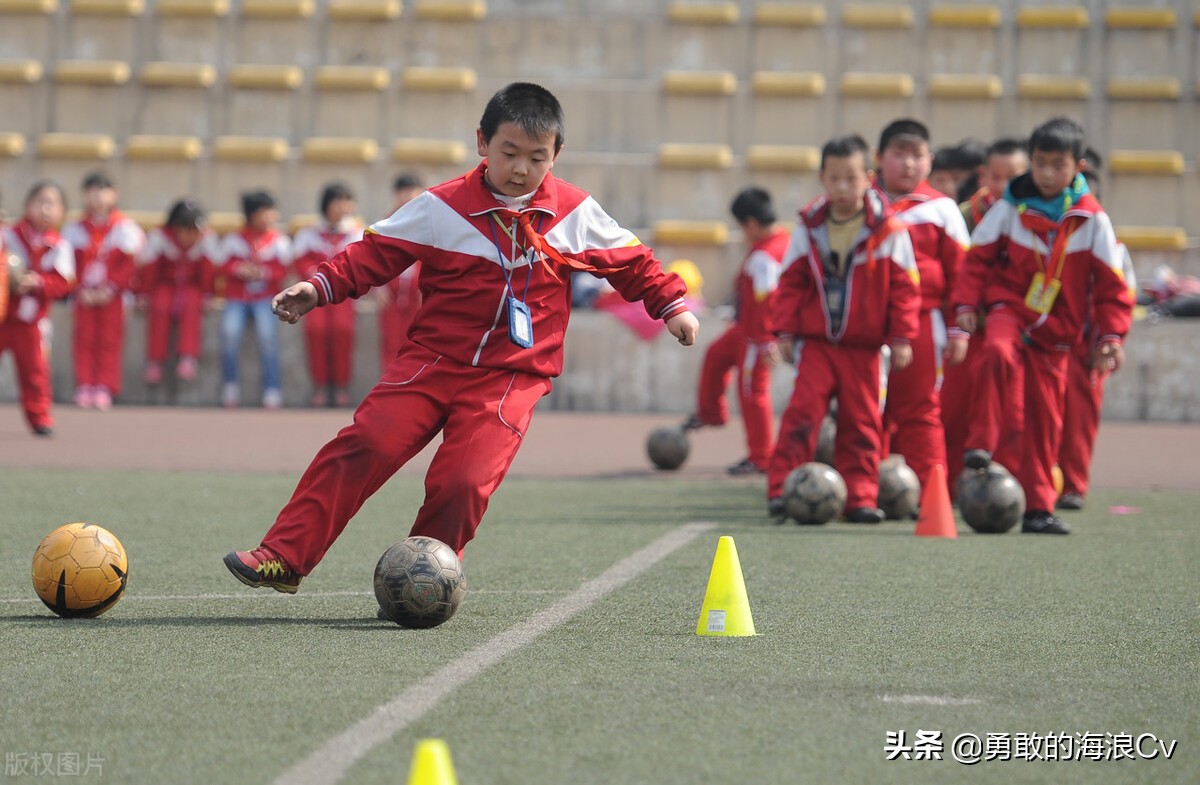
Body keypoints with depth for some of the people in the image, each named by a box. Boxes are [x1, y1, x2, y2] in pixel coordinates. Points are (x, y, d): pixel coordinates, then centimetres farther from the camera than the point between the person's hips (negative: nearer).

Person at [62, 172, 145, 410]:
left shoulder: (124, 228, -1)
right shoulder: (76, 229, 6)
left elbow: (129, 265, -5)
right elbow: (71, 264, 3)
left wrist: (111, 289, -14)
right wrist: (81, 290, -10)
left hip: (112, 294, -2)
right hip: (84, 295, 2)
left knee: (109, 340, -3)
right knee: (84, 339, -2)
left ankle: (104, 389, -3)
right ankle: (84, 387, -1)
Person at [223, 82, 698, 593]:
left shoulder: (576, 214, 4)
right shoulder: (443, 207, -1)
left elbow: (628, 260, 18)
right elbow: (376, 253, 2)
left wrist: (671, 305, 16)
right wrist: (319, 288, -8)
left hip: (512, 376, 0)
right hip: (433, 359, 0)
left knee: (462, 482, -18)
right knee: (362, 446, -15)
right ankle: (283, 559, -12)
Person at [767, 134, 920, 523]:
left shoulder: (888, 230, -4)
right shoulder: (809, 227, 2)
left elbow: (904, 286, 0)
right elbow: (791, 282, 7)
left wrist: (901, 337, -3)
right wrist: (785, 330, 2)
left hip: (863, 346, 0)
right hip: (815, 342, 0)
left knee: (861, 422, 5)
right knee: (802, 413, -8)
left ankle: (860, 498, 10)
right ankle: (782, 489, -6)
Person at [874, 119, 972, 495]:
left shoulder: (939, 209, 4)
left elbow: (960, 272, 3)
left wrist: (958, 329, -1)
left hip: (922, 324, -2)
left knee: (919, 411, 1)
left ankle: (925, 493, 3)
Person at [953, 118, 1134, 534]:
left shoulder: (1092, 219, -2)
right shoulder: (1010, 207, -2)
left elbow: (1111, 282, 2)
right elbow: (978, 257, 5)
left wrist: (1111, 335, -3)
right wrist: (966, 305, -4)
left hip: (1056, 331, 2)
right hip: (1010, 309, -1)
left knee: (1045, 418, 3)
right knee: (998, 352, -36)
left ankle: (1037, 506, 11)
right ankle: (980, 446, -33)